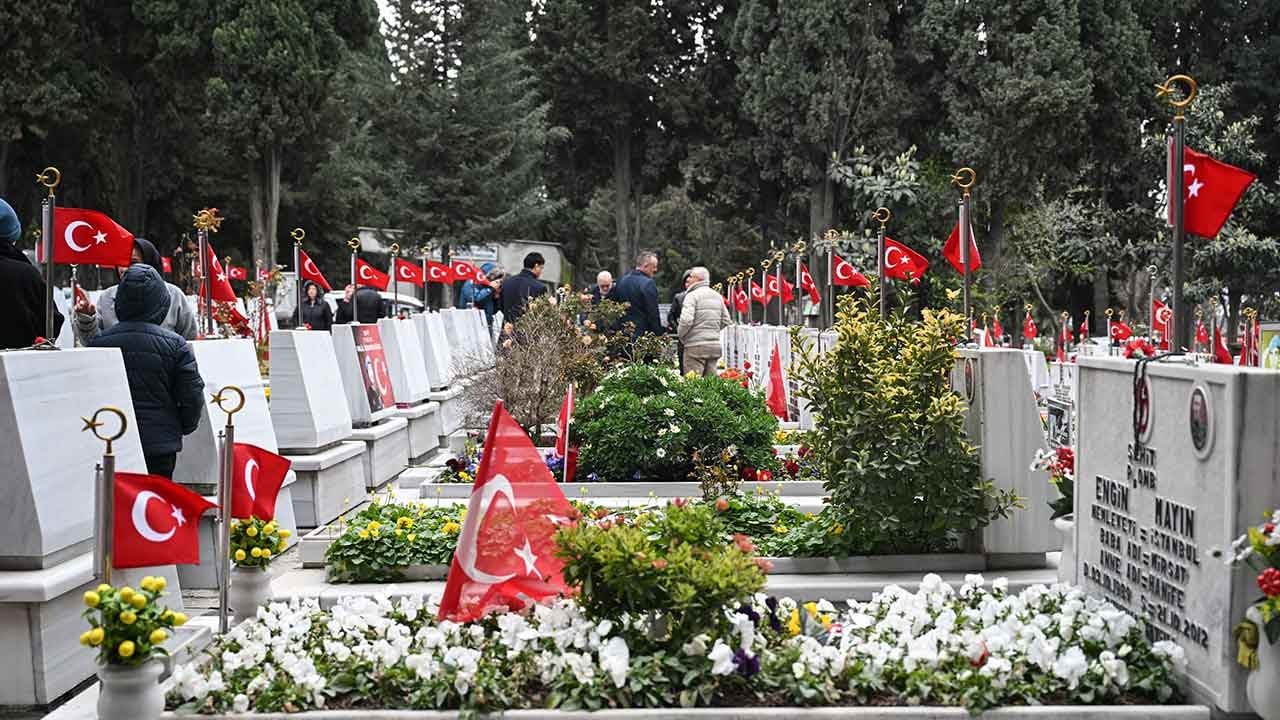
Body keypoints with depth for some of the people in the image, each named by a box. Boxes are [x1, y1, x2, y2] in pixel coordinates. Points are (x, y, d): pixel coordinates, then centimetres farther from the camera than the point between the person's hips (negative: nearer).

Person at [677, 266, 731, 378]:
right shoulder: (717, 296, 13)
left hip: (696, 346, -7)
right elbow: (726, 321, 15)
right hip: (715, 345, 7)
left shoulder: (692, 295, -9)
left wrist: (681, 335, -2)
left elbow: (686, 320, -18)